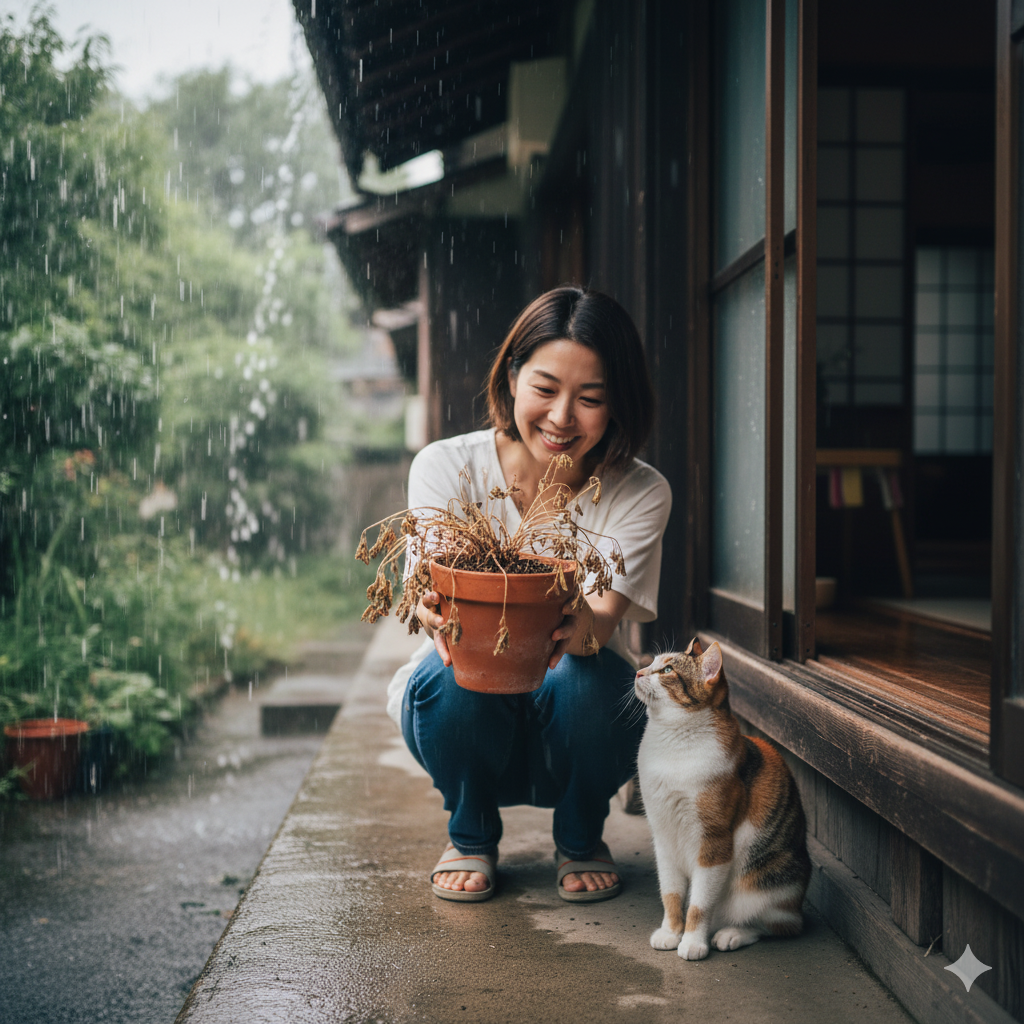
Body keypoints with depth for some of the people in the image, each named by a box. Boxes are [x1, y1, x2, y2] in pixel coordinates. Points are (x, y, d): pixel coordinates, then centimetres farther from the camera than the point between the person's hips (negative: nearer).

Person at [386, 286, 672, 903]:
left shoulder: (642, 494, -13)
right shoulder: (446, 466, -13)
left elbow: (599, 623, -28)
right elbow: (436, 591, -25)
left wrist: (574, 626, -53)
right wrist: (439, 615, -51)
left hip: (574, 732, 0)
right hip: (469, 719, 0)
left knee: (587, 676, -33)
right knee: (453, 675, -33)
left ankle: (581, 840, 1)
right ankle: (472, 837, 1)